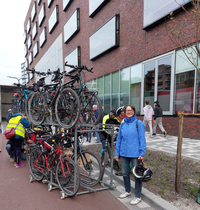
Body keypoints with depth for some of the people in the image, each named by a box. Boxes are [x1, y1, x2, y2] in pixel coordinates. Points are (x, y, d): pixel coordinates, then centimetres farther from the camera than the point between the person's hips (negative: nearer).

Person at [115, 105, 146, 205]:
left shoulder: (138, 123, -7)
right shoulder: (122, 124, 6)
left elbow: (142, 139, -7)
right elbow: (119, 139, 10)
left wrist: (142, 153, -12)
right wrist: (117, 153, 10)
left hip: (135, 154, -5)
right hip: (124, 153, 5)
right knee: (125, 173, 17)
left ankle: (137, 196, 23)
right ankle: (127, 191, 39)